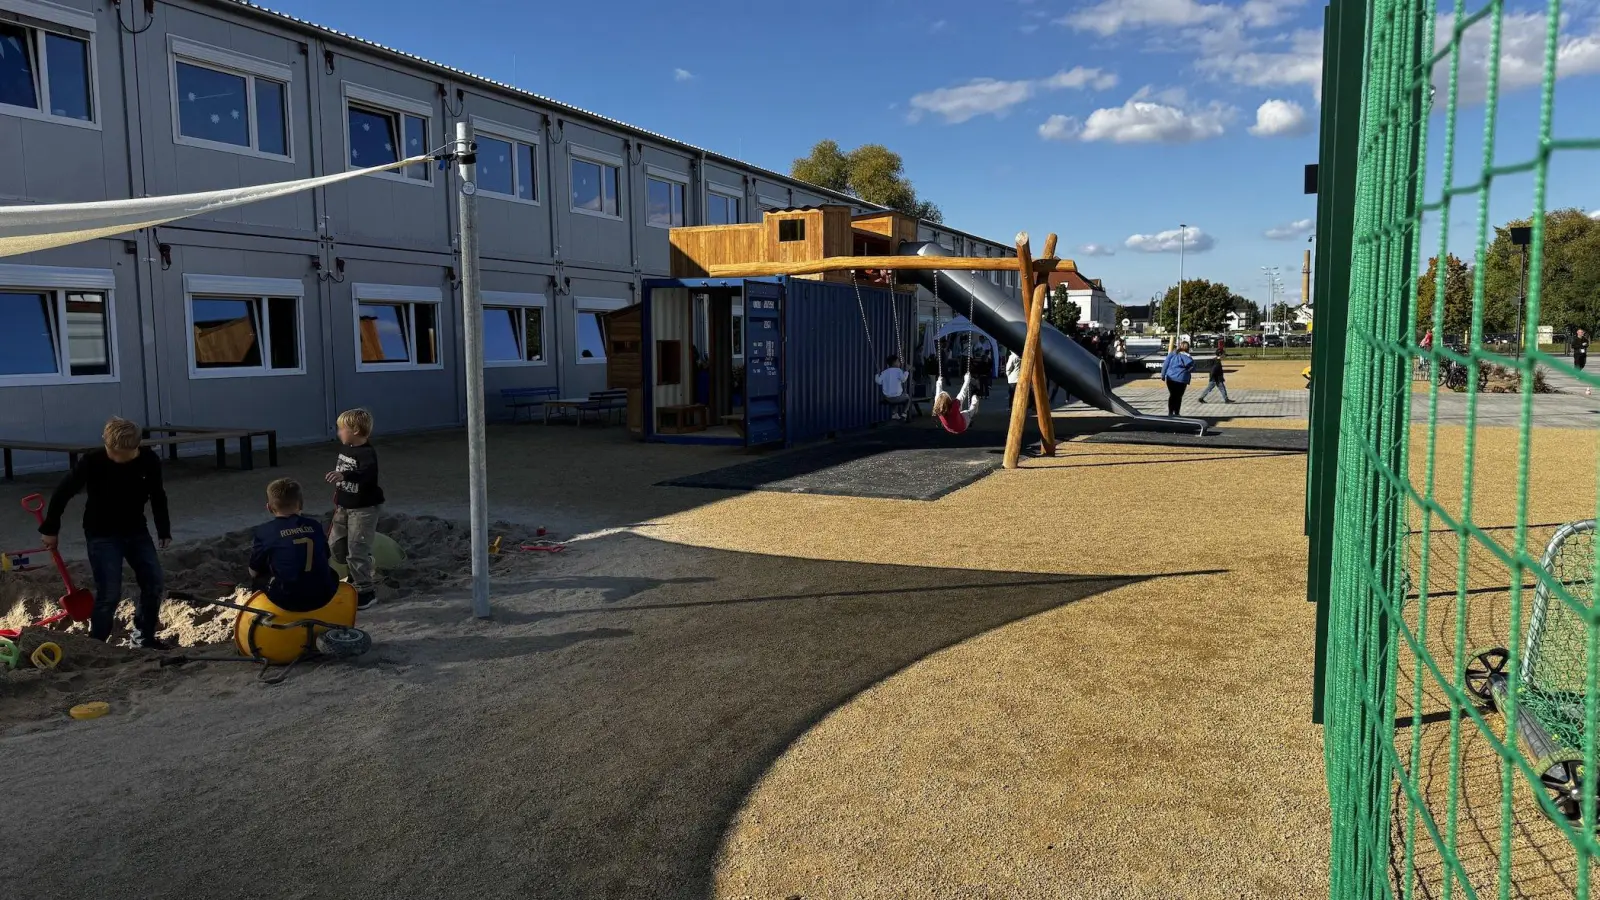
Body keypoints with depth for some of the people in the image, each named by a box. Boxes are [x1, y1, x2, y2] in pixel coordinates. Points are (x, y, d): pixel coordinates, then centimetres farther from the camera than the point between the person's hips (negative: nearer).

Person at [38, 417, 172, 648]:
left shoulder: (149, 460, -13)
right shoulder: (92, 462, -22)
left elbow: (157, 496, 3)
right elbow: (62, 493, -8)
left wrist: (164, 531, 5)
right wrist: (51, 530, 0)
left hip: (137, 531, 4)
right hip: (102, 535, -4)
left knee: (156, 585, 0)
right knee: (109, 593, -12)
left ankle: (144, 636, 20)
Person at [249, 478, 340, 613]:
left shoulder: (264, 532, -2)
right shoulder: (314, 525, 6)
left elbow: (254, 572, 6)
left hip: (287, 599, -2)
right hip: (322, 596, 2)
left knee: (258, 578, 26)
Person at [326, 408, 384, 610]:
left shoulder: (367, 453, -22)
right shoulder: (345, 449, 7)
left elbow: (367, 473, -43)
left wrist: (343, 475, -56)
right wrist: (338, 495, 29)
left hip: (364, 508, -9)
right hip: (345, 507, 9)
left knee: (357, 550, -8)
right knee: (336, 545, 16)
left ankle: (366, 591, 3)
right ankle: (364, 575, 35)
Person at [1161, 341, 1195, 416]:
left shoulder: (1172, 354, 1)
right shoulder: (1189, 358, -2)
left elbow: (1165, 365, 0)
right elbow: (1192, 369, -6)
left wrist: (1163, 375, 5)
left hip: (1170, 378, 2)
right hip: (1182, 380, -2)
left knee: (1172, 395, 16)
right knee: (1179, 396, 10)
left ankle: (1170, 412, 15)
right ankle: (1176, 413, 11)